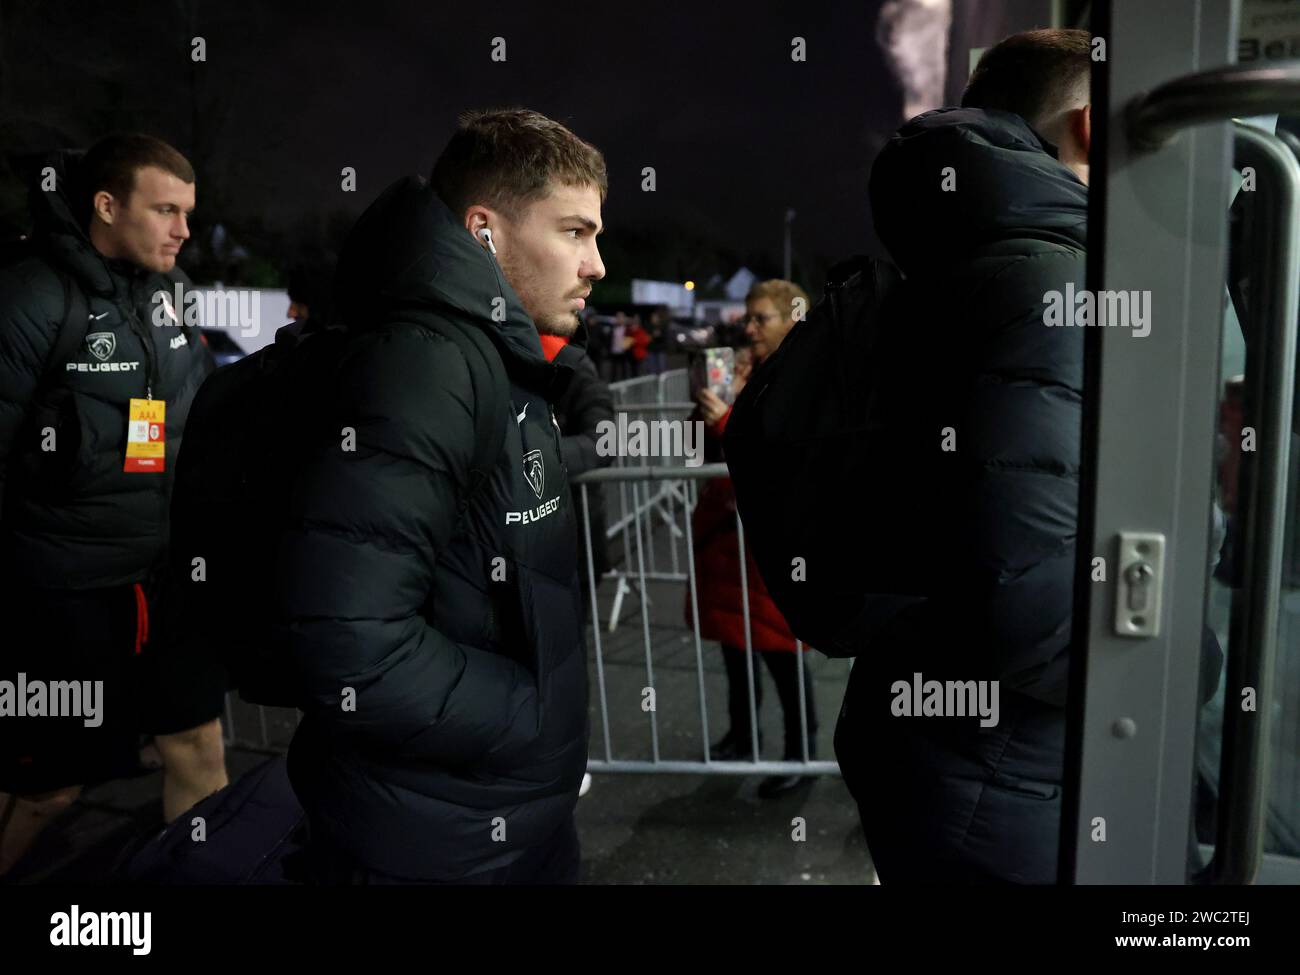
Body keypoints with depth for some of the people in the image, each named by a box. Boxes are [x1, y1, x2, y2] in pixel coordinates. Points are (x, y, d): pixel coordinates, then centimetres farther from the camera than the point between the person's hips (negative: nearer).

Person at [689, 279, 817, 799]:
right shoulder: (745, 373, 11)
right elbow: (713, 453, 11)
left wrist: (727, 420, -23)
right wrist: (720, 401, -5)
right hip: (724, 523, 7)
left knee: (778, 644, 0)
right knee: (732, 634, 15)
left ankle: (801, 753, 15)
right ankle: (742, 737, 32)